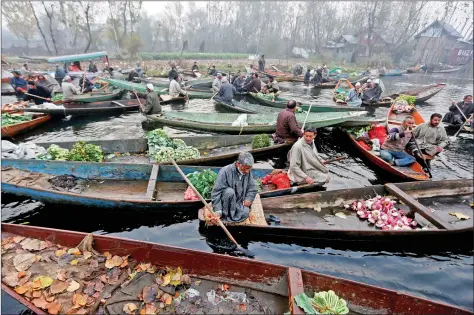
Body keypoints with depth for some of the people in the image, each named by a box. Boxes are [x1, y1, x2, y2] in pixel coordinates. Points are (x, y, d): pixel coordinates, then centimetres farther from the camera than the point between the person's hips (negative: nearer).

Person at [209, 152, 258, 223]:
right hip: (225, 202, -4)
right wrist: (218, 210, -27)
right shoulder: (225, 171, -20)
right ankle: (226, 214, -19)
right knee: (229, 191, -35)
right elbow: (216, 191, -20)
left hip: (238, 202, 4)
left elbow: (253, 189, 8)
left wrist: (248, 199, -11)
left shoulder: (248, 172, -3)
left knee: (245, 213, -26)